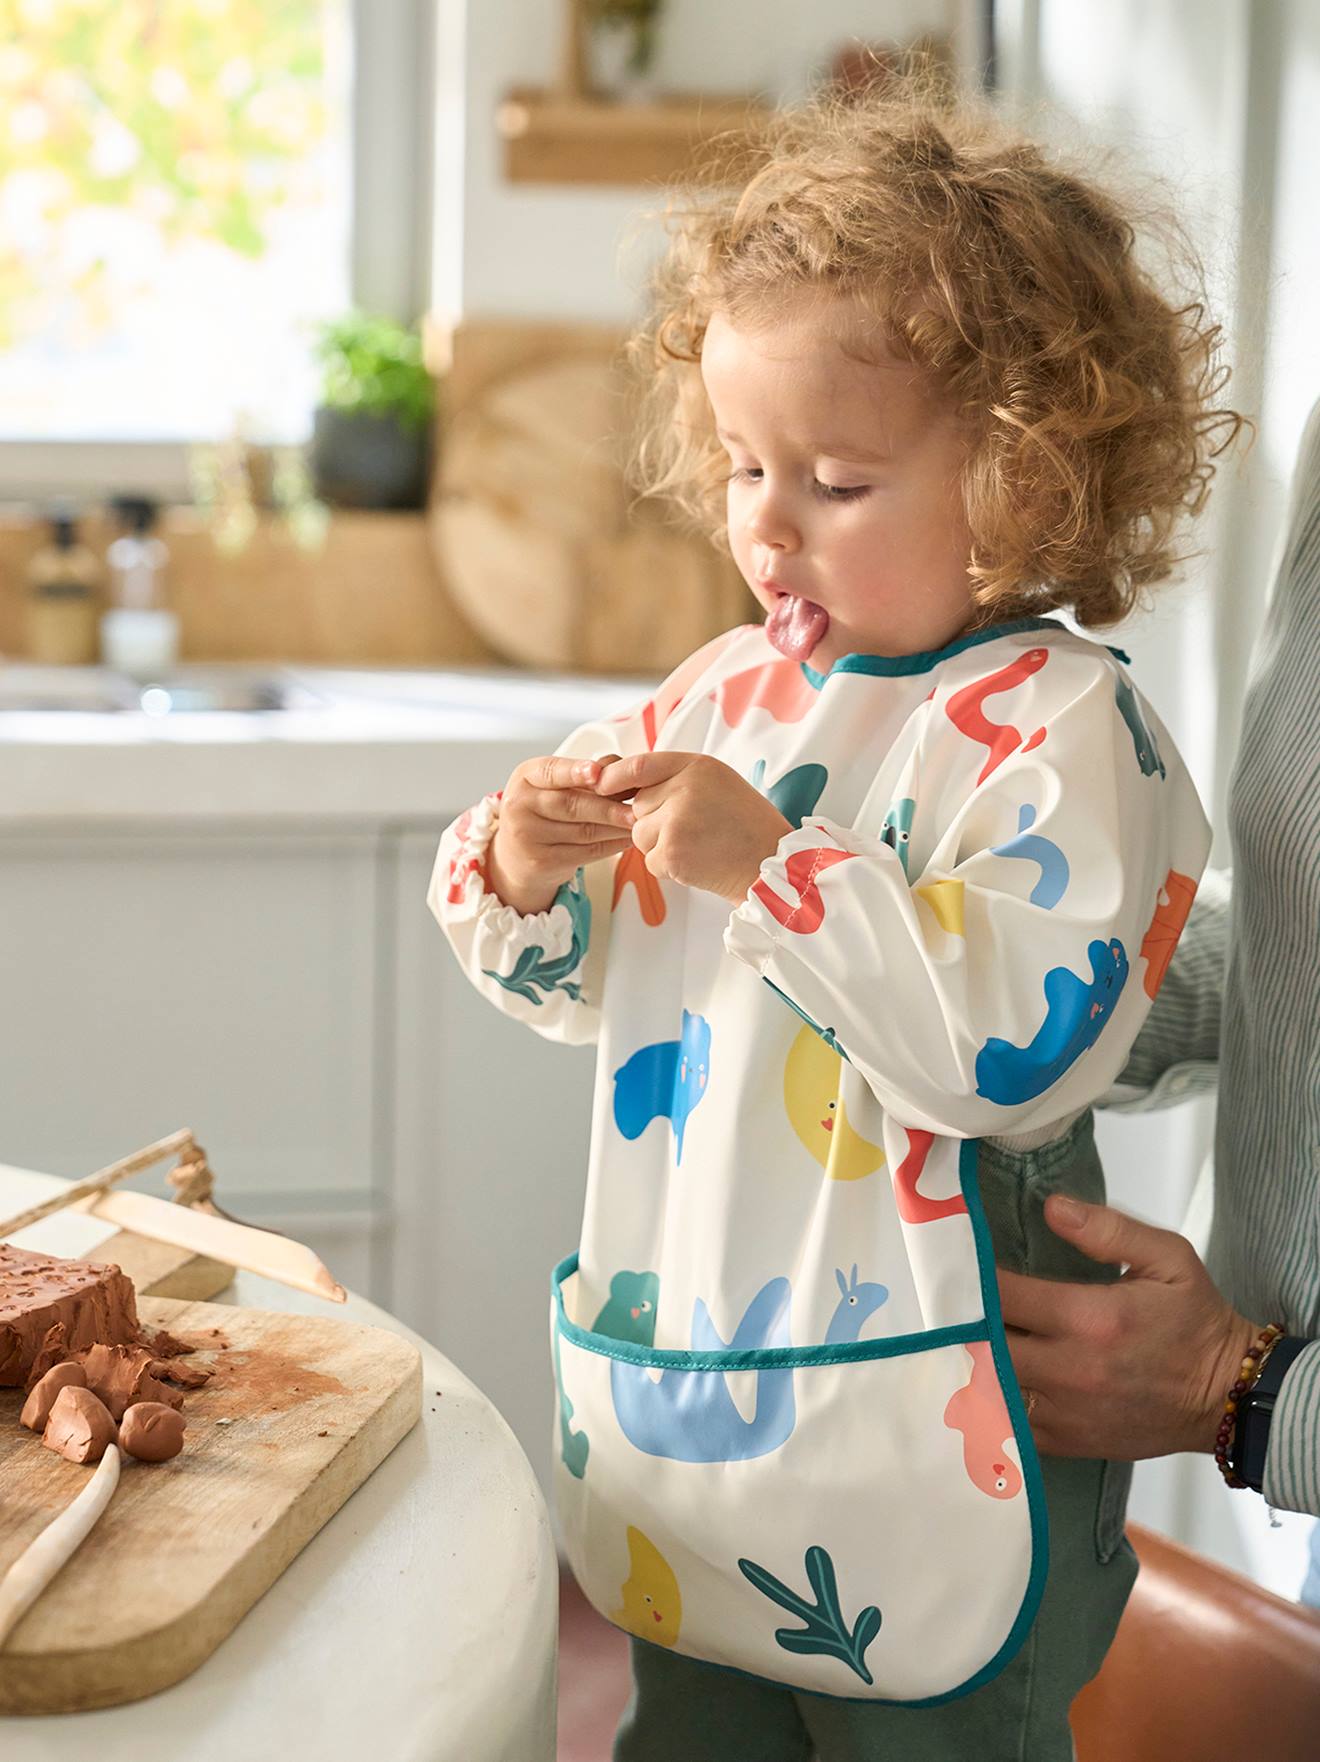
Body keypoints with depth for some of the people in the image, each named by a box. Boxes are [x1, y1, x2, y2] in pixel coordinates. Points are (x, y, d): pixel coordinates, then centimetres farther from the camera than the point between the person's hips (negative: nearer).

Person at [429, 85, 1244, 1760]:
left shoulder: (1057, 723, -15)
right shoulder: (719, 693, 6)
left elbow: (1023, 1037, -28)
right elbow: (587, 981, 15)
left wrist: (775, 868, -27)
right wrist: (520, 869, -7)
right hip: (674, 1393, 7)